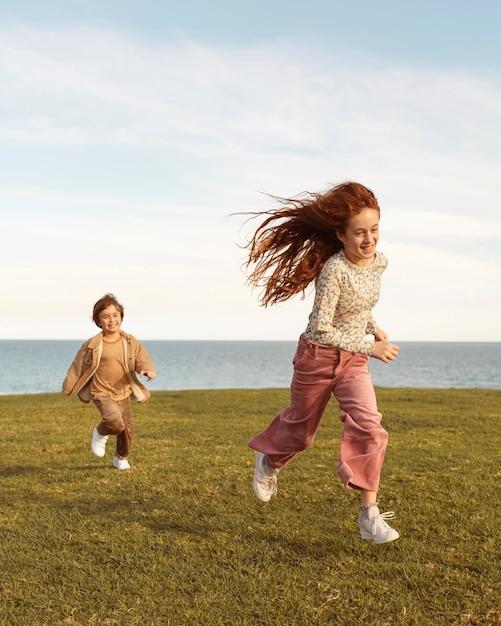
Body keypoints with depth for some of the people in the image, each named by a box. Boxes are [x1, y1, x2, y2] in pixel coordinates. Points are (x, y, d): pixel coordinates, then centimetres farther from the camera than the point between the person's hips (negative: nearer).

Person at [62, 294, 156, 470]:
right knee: (115, 421, -29)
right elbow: (78, 365, 1)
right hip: (102, 393, -4)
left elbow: (143, 359, -1)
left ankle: (121, 458, 39)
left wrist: (147, 369, -26)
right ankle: (100, 433, 7)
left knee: (127, 428, 12)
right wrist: (68, 388, 9)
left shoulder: (130, 342, -3)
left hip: (124, 392, 4)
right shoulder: (93, 344, -10)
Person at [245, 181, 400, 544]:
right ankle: (270, 462, 50)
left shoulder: (379, 262, -5)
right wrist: (370, 347, -26)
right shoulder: (334, 270, -27)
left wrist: (374, 328, 3)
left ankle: (370, 514, -9)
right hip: (319, 356, -4)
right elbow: (321, 329, -27)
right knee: (300, 428, 16)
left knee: (368, 425, -17)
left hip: (354, 360, 4)